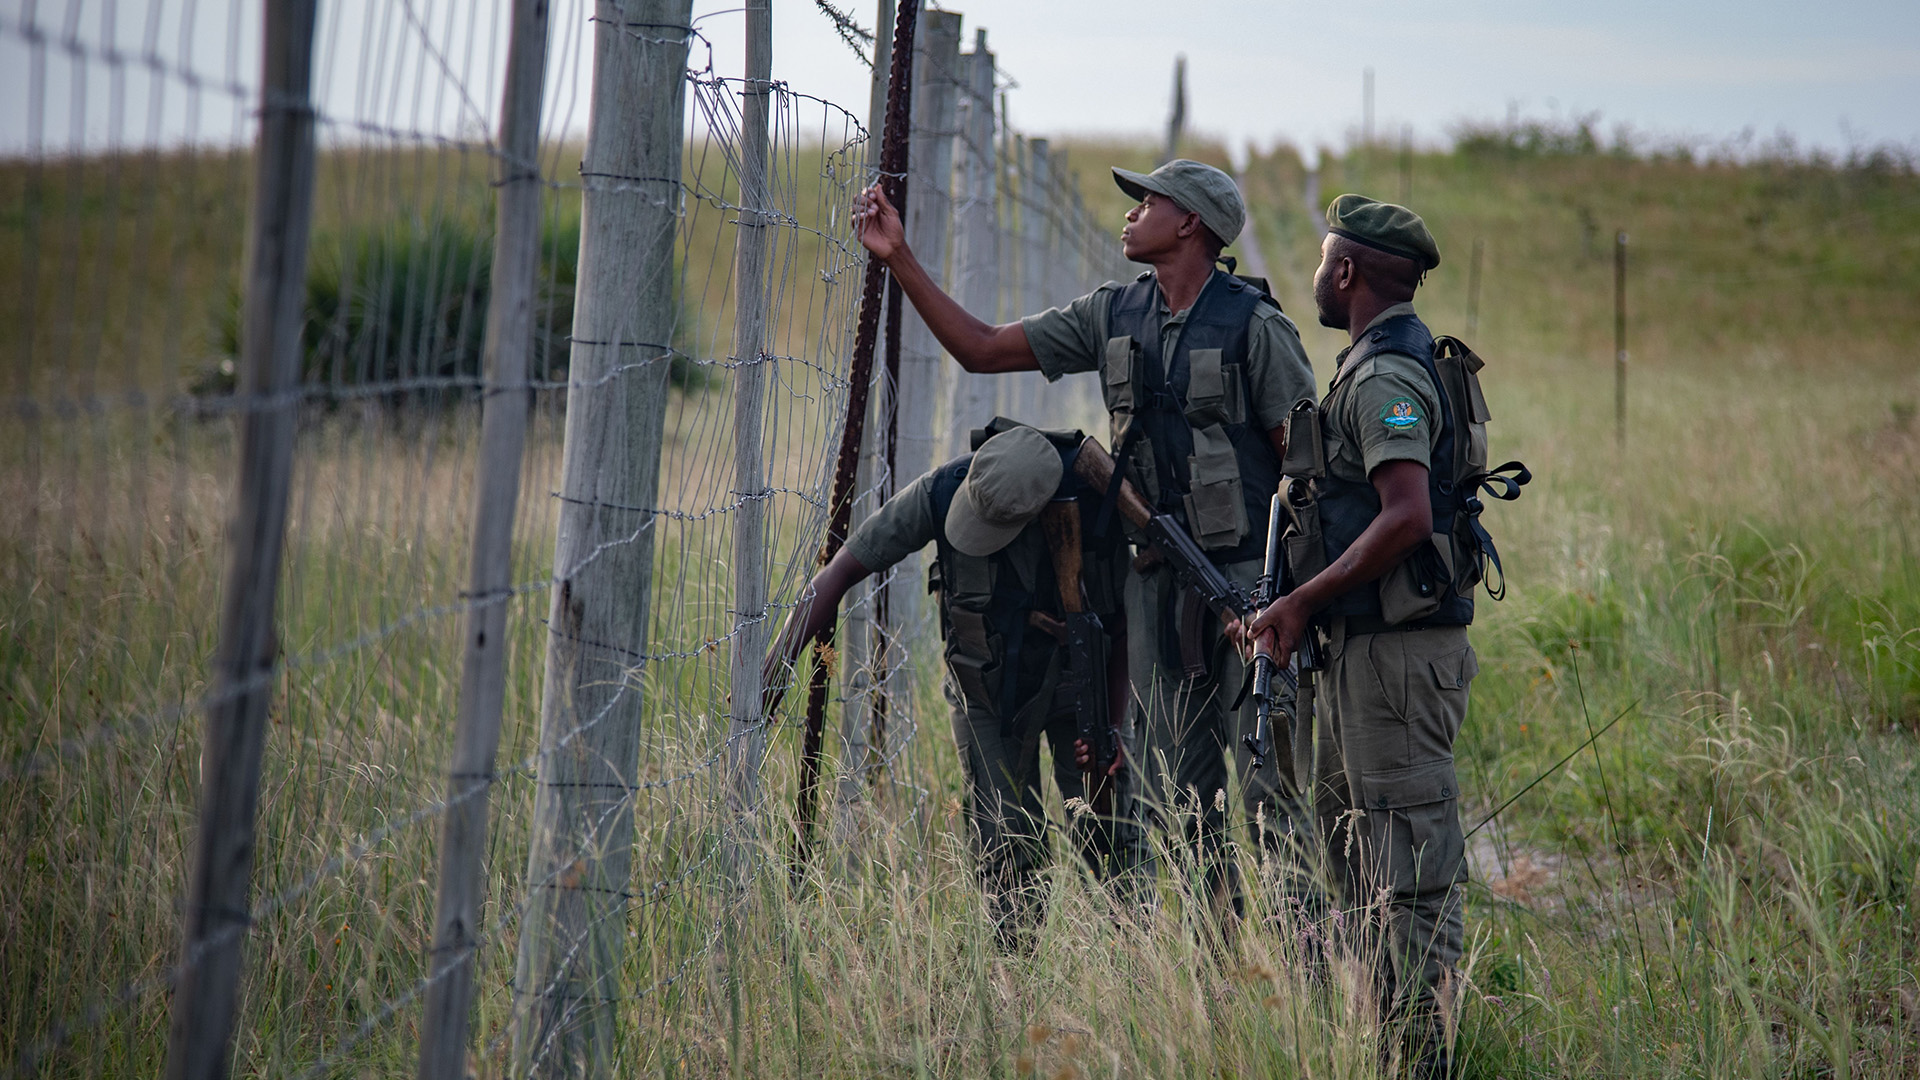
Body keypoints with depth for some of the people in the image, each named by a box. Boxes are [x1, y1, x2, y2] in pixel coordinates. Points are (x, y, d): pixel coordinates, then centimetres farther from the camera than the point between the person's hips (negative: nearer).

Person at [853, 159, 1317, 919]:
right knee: (1167, 787, 8)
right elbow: (981, 349, 11)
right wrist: (899, 260, 5)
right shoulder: (1113, 315, 9)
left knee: (1262, 783, -9)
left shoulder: (1255, 326, -9)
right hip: (1156, 577, 7)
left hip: (1247, 573, -7)